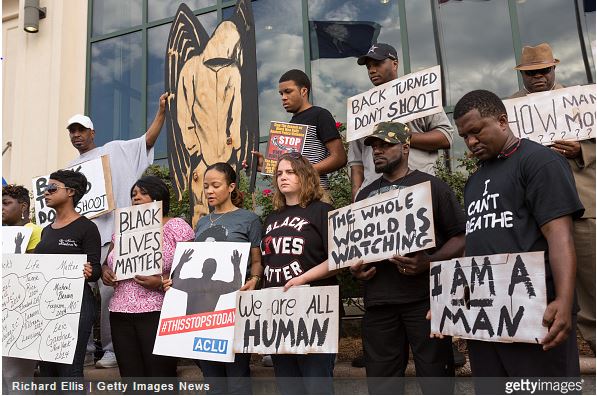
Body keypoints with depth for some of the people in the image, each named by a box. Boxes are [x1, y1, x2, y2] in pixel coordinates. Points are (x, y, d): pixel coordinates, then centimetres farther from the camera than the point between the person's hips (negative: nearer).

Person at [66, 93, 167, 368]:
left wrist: (162, 110, -5)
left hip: (110, 233, -6)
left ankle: (112, 349, 4)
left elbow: (148, 140, 1)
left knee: (108, 292, -7)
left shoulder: (114, 150, 7)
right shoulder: (71, 167, 22)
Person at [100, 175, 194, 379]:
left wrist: (161, 282, -19)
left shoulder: (176, 227, -1)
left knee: (161, 375, -4)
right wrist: (105, 271, 3)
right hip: (120, 314, 6)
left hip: (158, 314, -5)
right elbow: (107, 262, 26)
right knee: (130, 376, 7)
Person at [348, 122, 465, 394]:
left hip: (424, 298, -4)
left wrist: (428, 262, -17)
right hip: (378, 300, 5)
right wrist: (354, 267, 4)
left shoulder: (432, 186, 3)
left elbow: (460, 238, -1)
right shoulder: (365, 195, 18)